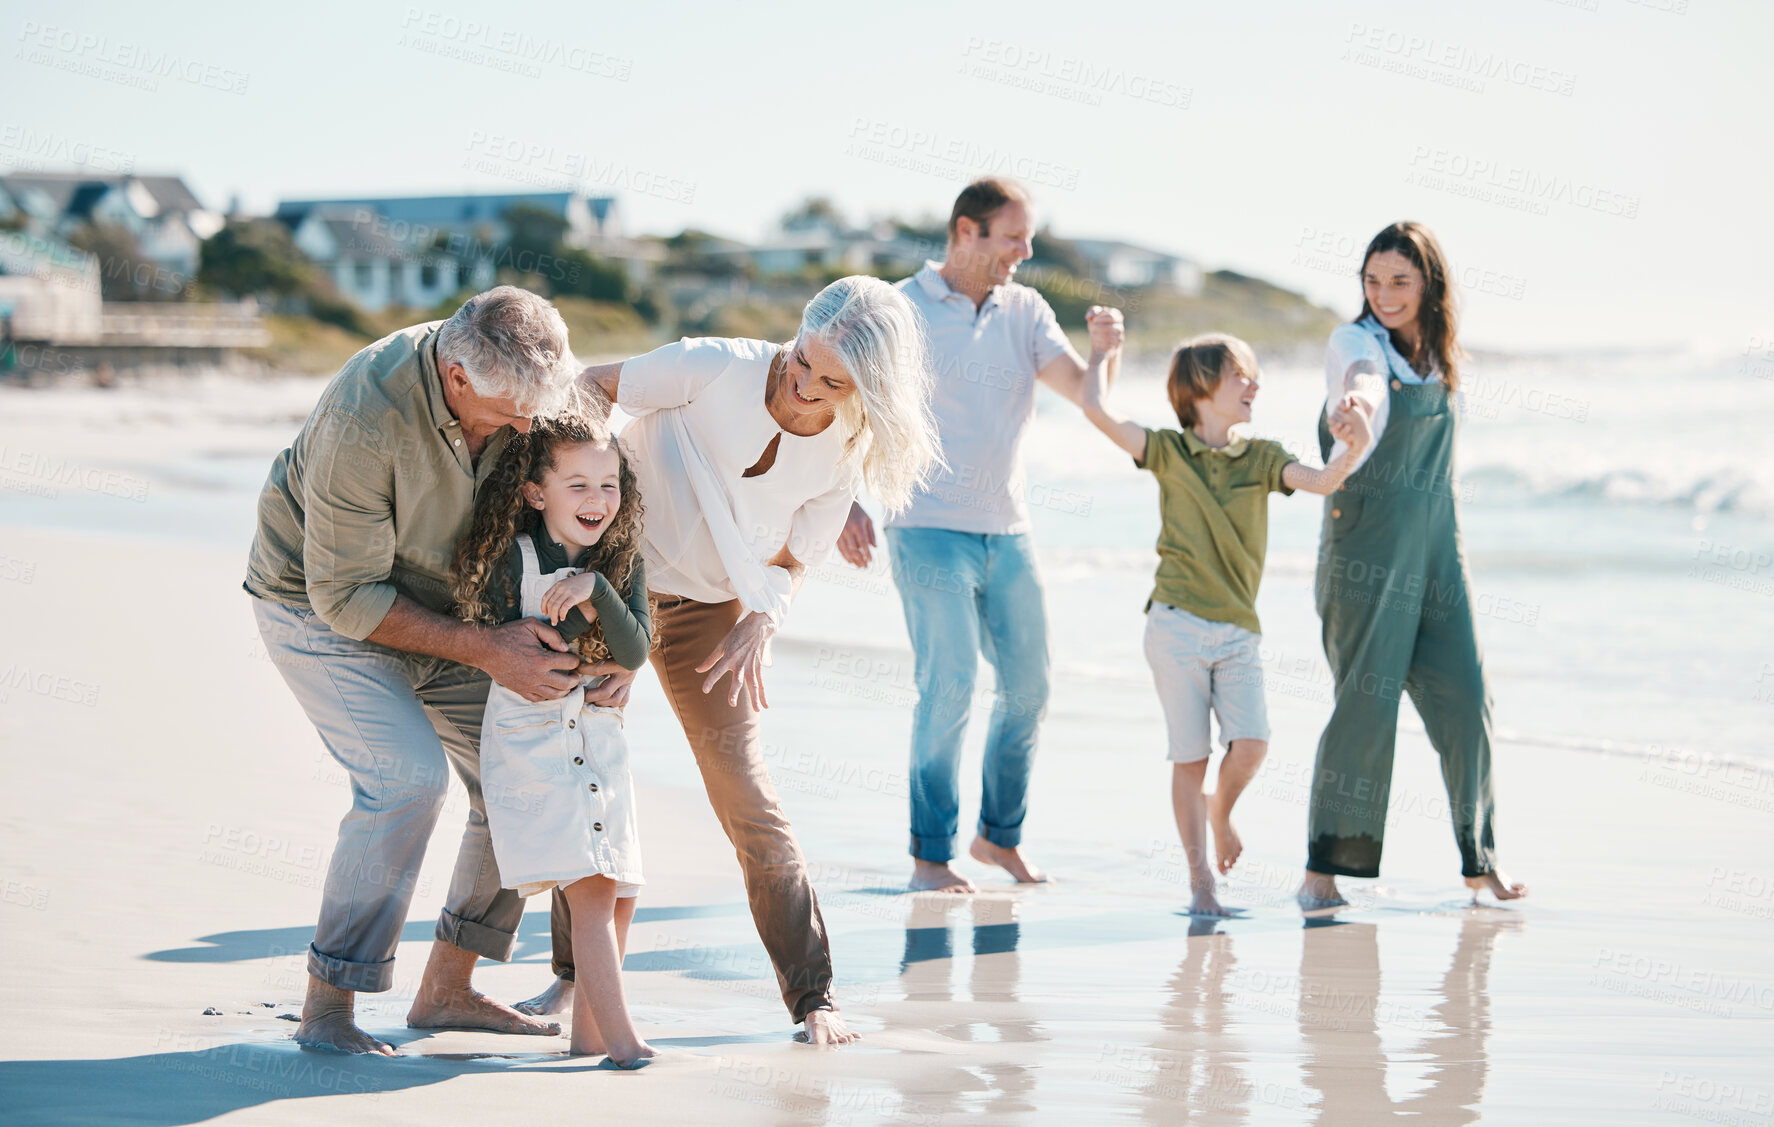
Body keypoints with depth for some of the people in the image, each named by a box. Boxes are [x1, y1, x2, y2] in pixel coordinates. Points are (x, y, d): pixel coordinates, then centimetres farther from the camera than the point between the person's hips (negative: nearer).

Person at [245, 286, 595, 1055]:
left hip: (438, 604, 7)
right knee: (408, 776, -25)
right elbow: (345, 595, -29)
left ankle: (446, 990, 15)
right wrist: (484, 651, -32)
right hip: (317, 606, -7)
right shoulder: (365, 419, -36)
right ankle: (325, 1010, -14)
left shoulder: (516, 381, -18)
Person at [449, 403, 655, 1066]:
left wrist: (596, 589, -23)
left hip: (599, 740, 6)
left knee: (621, 892, 7)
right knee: (591, 890, -17)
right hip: (529, 742, -6)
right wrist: (575, 618, -16)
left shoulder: (622, 562, 1)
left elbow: (634, 653, -11)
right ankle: (622, 1042, -18)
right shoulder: (512, 558, -11)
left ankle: (588, 1028, 23)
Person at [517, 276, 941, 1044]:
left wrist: (761, 621, -23)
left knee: (749, 802, -5)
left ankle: (812, 998, 3)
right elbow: (591, 387, -13)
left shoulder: (841, 458, -13)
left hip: (707, 612, 1)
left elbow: (789, 562, -3)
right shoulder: (717, 368, -23)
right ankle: (574, 973, 19)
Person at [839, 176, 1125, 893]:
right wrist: (848, 503, -14)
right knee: (949, 687, -12)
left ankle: (999, 835, 26)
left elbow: (1084, 391, 0)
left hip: (1007, 531, 6)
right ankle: (930, 854, -1)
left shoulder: (1025, 311, 9)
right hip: (930, 530, -5)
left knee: (1029, 687, 9)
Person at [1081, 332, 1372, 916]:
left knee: (1252, 744, -13)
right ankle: (1201, 882, 8)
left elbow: (1323, 482, -7)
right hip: (1177, 626, -2)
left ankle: (1220, 810, 21)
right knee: (1190, 756, -2)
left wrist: (1354, 447, -26)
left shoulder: (1261, 457, 9)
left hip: (1239, 631, 2)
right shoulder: (1168, 450, 2)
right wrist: (1102, 352, 5)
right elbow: (1098, 411, -9)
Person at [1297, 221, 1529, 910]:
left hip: (1437, 547, 6)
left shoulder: (1440, 357, 10)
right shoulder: (1354, 342, -9)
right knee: (1367, 697, -11)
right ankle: (1324, 867, -3)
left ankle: (1480, 859, 16)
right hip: (1365, 548, -6)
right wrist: (1355, 402, -57)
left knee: (1463, 697, 3)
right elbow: (1365, 378, -35)